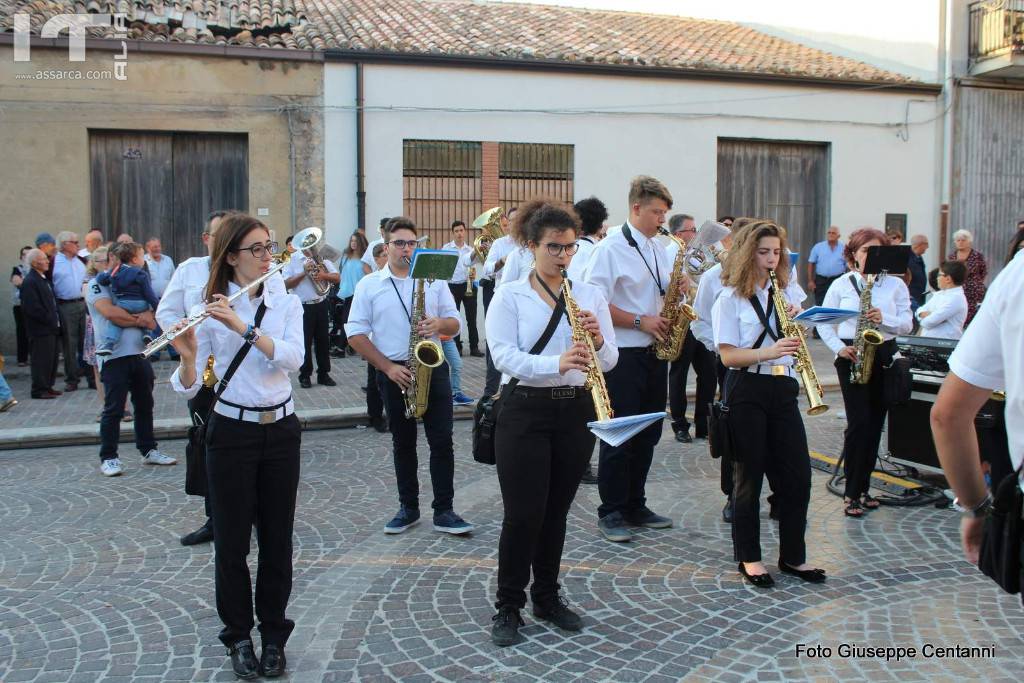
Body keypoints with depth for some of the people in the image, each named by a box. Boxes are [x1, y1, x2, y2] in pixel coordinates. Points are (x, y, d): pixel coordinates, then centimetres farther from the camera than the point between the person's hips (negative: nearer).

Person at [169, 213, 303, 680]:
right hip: (230, 432, -2)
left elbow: (293, 358, -16)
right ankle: (239, 636, 24)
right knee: (232, 539, 6)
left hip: (280, 430, 2)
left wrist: (243, 327, -26)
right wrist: (188, 356, -28)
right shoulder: (211, 310, -4)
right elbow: (188, 388, -8)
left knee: (277, 537, 9)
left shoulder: (286, 304, 3)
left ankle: (274, 636, 24)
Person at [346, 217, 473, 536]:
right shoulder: (369, 285, 2)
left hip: (433, 368, 1)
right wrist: (388, 367, -11)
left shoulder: (434, 279, 7)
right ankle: (408, 507, 22)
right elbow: (355, 334, -2)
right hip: (394, 373, 0)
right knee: (403, 444, 10)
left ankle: (444, 511, 5)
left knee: (442, 441, -2)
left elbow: (455, 324, 8)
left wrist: (440, 324, -17)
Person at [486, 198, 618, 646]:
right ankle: (508, 606, 15)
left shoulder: (591, 295, 7)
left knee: (556, 510, 13)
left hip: (576, 411, 3)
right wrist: (556, 363, -32)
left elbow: (609, 361, 3)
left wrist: (596, 342, -20)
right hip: (525, 411, -3)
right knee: (523, 513, -3)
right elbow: (504, 356, -16)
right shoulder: (509, 297, -3)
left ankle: (547, 597, 29)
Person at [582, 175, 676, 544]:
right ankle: (610, 513, 11)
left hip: (654, 353, 8)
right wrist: (640, 321, -18)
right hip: (623, 356, -7)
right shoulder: (610, 248, -11)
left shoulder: (659, 249, 12)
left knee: (648, 433, 13)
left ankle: (635, 505, 26)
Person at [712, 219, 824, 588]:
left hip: (783, 388, 5)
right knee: (750, 475, 3)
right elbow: (728, 355, -12)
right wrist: (768, 352, -26)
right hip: (746, 391, -5)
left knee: (797, 474, 5)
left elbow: (797, 339, 14)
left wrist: (798, 320, -6)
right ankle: (749, 557, 16)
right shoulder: (730, 298, -5)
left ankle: (793, 556, 19)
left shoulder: (786, 293, 13)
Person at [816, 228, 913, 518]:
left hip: (884, 357, 3)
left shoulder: (896, 285, 7)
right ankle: (852, 493, -1)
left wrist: (884, 319, -18)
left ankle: (862, 489, 18)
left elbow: (907, 323, 1)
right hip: (851, 358, -2)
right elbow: (824, 323, 5)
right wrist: (839, 348, -10)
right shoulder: (841, 285, 4)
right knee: (859, 423, -10)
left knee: (875, 424, 7)